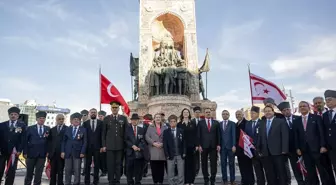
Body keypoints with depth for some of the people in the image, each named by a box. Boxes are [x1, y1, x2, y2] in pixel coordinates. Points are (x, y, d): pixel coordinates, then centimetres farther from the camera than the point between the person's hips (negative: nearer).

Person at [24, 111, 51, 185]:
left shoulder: (48, 129, 6)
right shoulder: (30, 128, 2)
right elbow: (26, 141, 0)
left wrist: (48, 151, -5)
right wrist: (25, 152, -5)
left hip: (42, 154, 1)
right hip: (31, 153, -1)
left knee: (39, 172, 4)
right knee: (29, 172, 11)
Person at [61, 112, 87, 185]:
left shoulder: (83, 129, 3)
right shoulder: (67, 129, 10)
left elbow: (85, 142, 0)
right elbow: (64, 141, 9)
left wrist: (82, 152, -9)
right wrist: (63, 151, 0)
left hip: (77, 153, -2)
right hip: (68, 152, 2)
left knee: (77, 170, 1)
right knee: (68, 170, 7)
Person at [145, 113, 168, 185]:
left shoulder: (165, 127, 10)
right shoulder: (150, 127, 10)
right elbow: (147, 137, 0)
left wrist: (163, 143, -10)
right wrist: (153, 143, -12)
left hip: (162, 150, 0)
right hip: (153, 150, 0)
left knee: (161, 167, 3)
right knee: (154, 167, 1)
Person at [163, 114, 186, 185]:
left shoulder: (181, 131, 7)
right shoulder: (166, 132, 2)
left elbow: (184, 142, 6)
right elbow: (165, 144, -2)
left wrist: (184, 153, -2)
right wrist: (167, 155, -9)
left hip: (180, 155, 1)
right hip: (170, 155, -1)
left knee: (181, 173, 6)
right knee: (170, 174, 6)